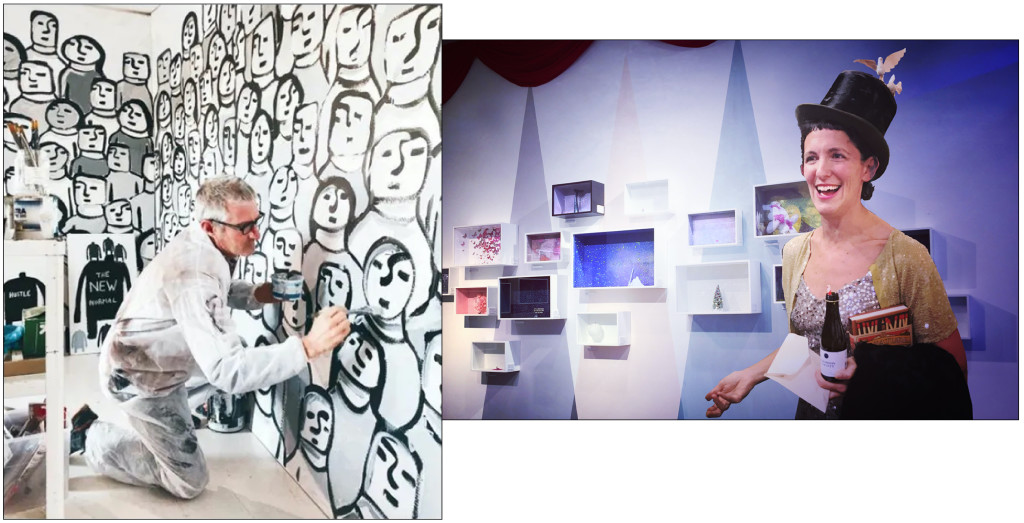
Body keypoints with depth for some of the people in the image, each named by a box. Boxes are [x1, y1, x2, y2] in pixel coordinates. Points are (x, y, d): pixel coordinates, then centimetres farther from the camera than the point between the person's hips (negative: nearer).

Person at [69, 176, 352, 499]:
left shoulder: (200, 242, -9)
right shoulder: (195, 276, -38)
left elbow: (218, 294, 11)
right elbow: (228, 369, -44)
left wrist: (256, 294, -10)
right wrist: (308, 347, -51)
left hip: (159, 358, 9)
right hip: (140, 376, -9)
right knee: (189, 481, 0)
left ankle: (165, 417, 27)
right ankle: (92, 438, 12)